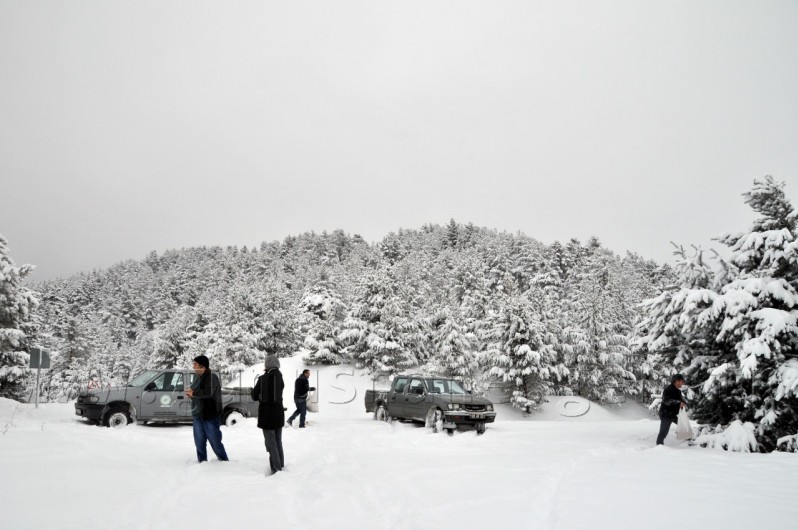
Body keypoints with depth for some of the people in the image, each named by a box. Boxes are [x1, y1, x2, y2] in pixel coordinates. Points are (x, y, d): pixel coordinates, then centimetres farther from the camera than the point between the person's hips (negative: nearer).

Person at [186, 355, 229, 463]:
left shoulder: (211, 377, -13)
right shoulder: (198, 377, 14)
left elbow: (208, 393, -27)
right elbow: (195, 392, 23)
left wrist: (194, 393, -17)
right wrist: (190, 393, 0)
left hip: (210, 414, -8)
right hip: (198, 413, 8)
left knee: (214, 439, -3)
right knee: (199, 441, 11)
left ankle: (223, 461, 8)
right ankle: (202, 461, 21)